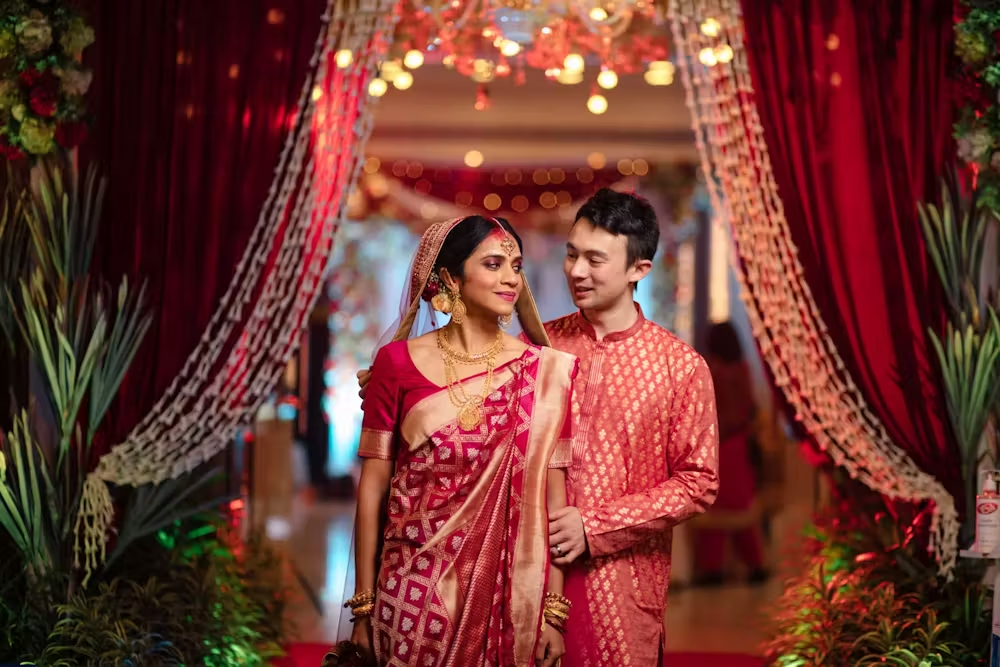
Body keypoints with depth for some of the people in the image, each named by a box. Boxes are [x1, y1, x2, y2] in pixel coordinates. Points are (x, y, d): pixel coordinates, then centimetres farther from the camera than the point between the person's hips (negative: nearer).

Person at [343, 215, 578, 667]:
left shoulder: (545, 371, -2)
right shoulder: (398, 363, -2)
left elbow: (553, 494, -2)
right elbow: (373, 486, 1)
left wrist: (555, 611, -4)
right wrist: (363, 605, 0)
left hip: (510, 594, 0)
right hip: (416, 592, 0)